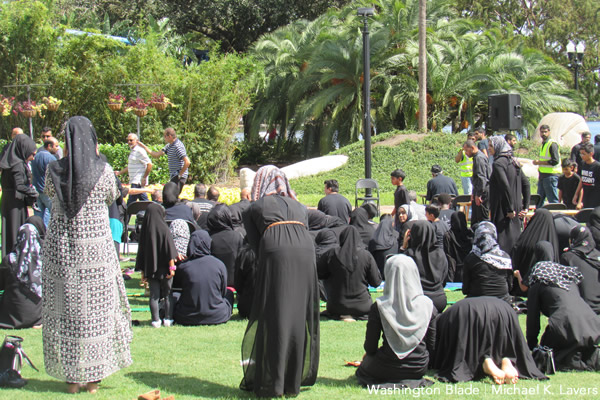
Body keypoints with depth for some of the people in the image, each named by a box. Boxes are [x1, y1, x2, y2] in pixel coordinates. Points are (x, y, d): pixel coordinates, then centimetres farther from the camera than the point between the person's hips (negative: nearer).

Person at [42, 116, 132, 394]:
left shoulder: (54, 170, -8)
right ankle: (93, 375, 12)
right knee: (96, 309, 9)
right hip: (96, 245, 0)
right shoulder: (103, 170, -9)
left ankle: (71, 377, 12)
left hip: (61, 246, 1)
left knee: (64, 308, 8)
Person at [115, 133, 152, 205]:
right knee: (143, 200, 13)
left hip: (137, 182, -10)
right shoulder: (132, 151, 19)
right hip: (134, 181, 10)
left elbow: (149, 164, -17)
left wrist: (144, 178, -16)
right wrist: (119, 172, 21)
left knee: (130, 203, -12)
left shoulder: (139, 151, -12)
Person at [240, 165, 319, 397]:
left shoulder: (254, 209, 21)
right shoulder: (297, 207, 31)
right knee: (300, 315, 10)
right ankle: (295, 380, 13)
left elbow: (254, 243, 18)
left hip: (276, 254, -3)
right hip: (305, 252, 3)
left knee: (273, 317, -1)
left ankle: (271, 382, -1)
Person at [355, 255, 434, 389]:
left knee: (363, 366, 28)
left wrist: (368, 354, 13)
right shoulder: (427, 304, -11)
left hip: (387, 370, -4)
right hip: (419, 368, 4)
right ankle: (414, 380, 18)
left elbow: (370, 347, -10)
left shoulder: (379, 307, -17)